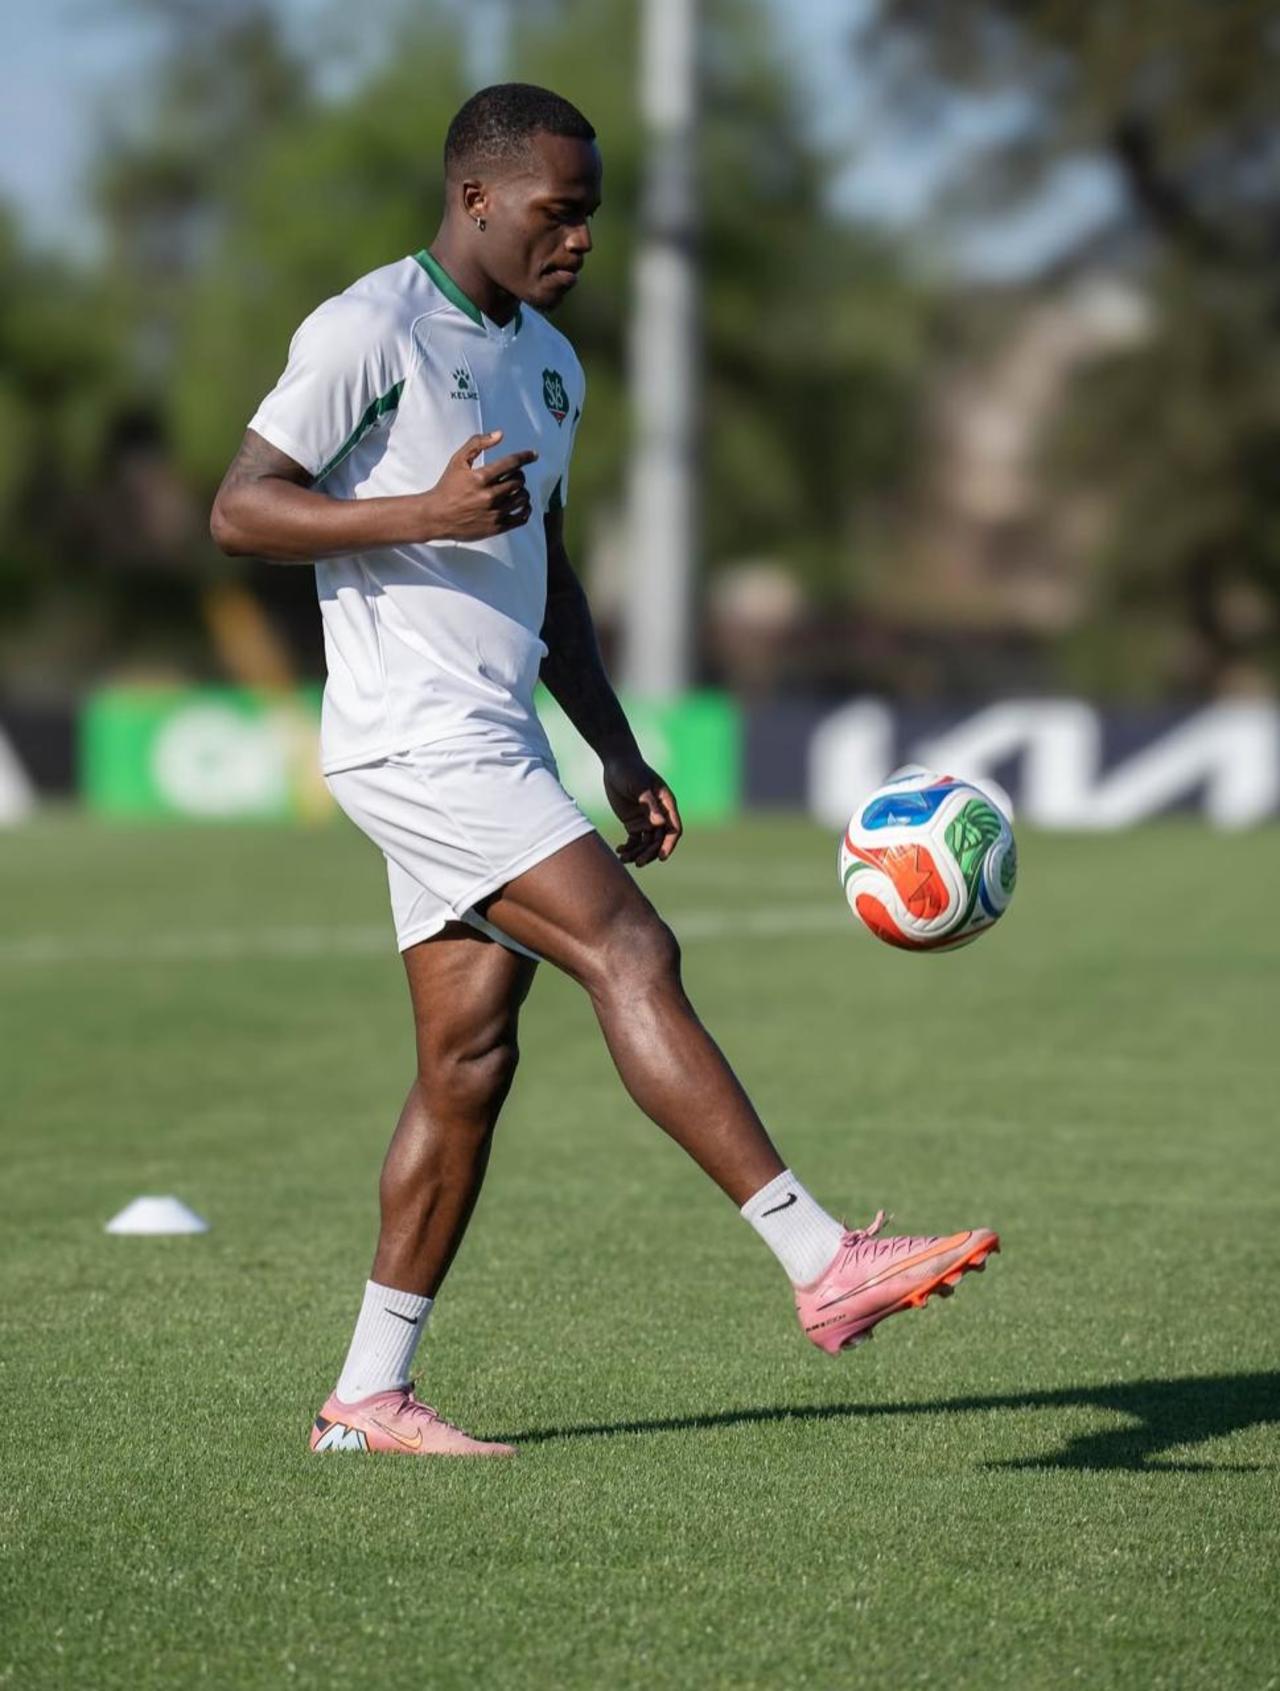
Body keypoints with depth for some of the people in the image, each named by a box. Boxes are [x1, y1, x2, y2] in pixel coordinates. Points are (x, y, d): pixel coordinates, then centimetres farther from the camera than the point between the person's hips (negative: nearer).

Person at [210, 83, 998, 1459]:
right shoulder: (370, 330, -8)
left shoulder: (547, 361, 19)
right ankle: (824, 1267, -24)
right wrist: (426, 513, -22)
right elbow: (238, 508, -11)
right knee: (629, 950, -18)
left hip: (497, 747, 9)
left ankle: (367, 1397, 10)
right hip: (413, 737, -9)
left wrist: (614, 749, 18)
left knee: (469, 1058, 5)